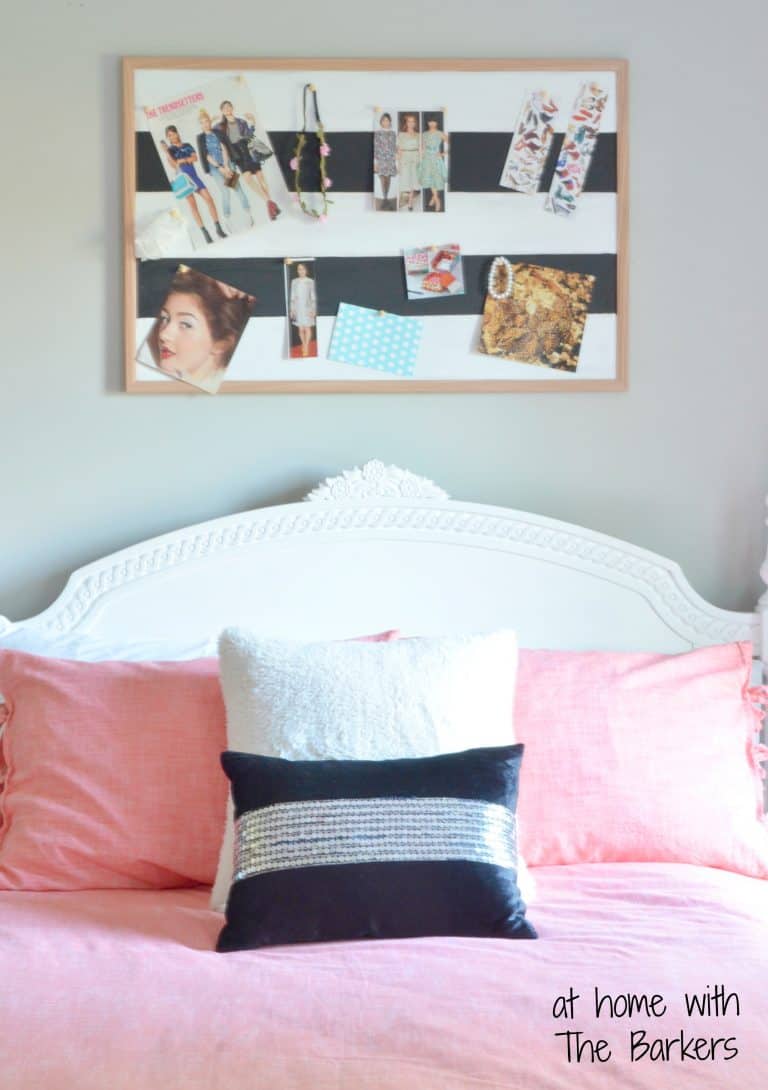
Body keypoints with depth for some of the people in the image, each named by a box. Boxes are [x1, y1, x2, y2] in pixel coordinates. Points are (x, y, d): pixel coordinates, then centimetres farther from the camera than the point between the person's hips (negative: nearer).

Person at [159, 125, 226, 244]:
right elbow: (174, 165, -11)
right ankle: (205, 232, -7)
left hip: (194, 177, 3)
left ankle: (218, 228, -3)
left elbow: (195, 158, -3)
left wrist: (183, 160, -17)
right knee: (192, 205, -7)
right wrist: (166, 151, -20)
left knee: (209, 199, -8)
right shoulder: (171, 150, 3)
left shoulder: (187, 146, 12)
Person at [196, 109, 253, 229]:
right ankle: (228, 221, -3)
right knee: (225, 193, -7)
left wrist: (226, 166, -15)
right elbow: (206, 155, -4)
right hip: (215, 167, -1)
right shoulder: (201, 138, 3)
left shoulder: (218, 133, 6)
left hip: (227, 163, 1)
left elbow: (224, 149, -3)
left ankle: (249, 214, 1)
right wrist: (220, 168, -12)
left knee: (238, 188, -2)